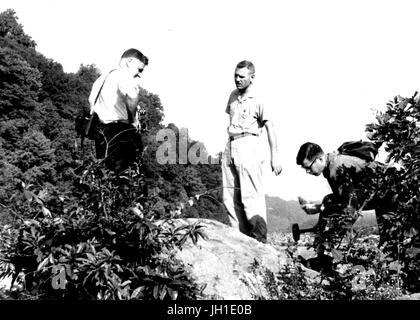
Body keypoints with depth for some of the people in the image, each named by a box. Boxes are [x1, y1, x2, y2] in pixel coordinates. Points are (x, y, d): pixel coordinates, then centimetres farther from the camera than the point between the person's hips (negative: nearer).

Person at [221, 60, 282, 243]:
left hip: (248, 148, -7)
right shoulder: (233, 95, 15)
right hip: (230, 147, 7)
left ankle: (261, 241, -5)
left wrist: (274, 157, -18)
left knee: (251, 196, -11)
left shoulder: (258, 100, -6)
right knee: (230, 197, 5)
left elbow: (270, 128, -11)